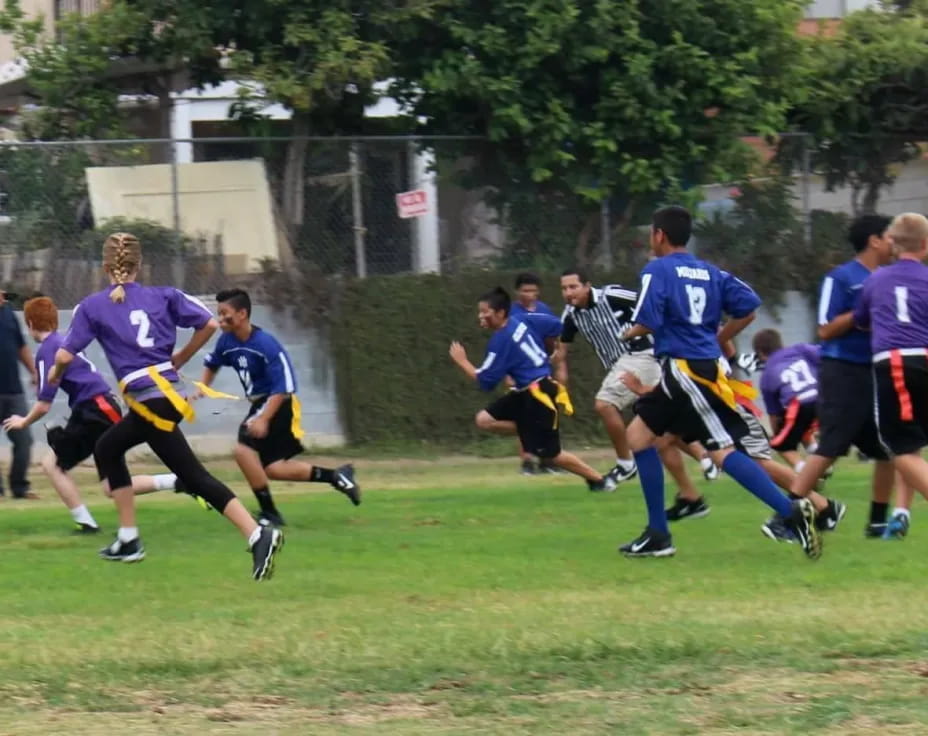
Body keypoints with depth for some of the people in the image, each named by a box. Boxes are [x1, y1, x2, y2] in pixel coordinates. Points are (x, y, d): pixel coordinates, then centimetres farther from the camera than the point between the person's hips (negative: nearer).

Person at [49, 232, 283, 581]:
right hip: (167, 390, 6)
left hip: (149, 399, -6)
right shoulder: (163, 296, 9)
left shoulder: (92, 307, 0)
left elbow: (64, 356, -2)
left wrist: (55, 375, 22)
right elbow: (208, 324, 2)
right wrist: (179, 360, 17)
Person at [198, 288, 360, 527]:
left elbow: (283, 387, -25)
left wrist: (263, 419, -32)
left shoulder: (266, 344, -24)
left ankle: (269, 512, -10)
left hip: (278, 405, -8)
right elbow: (212, 363, 20)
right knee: (272, 468, 8)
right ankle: (335, 476, 24)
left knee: (244, 449, -22)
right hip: (258, 404, 8)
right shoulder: (226, 341, -3)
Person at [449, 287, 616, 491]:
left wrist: (461, 361, -5)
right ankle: (532, 436, 8)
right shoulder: (520, 322, 4)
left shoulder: (501, 341, -19)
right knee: (484, 419, 2)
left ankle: (599, 480, 12)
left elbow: (485, 381, -16)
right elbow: (556, 325, 14)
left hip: (539, 395, -9)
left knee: (550, 454, 0)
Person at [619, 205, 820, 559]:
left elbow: (648, 323, -15)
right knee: (638, 434, 15)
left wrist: (630, 332, 8)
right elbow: (748, 307, 9)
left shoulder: (657, 270, -5)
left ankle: (792, 512, -25)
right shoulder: (709, 272, 15)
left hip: (685, 370, -8)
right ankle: (658, 535, 13)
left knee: (723, 452, -13)